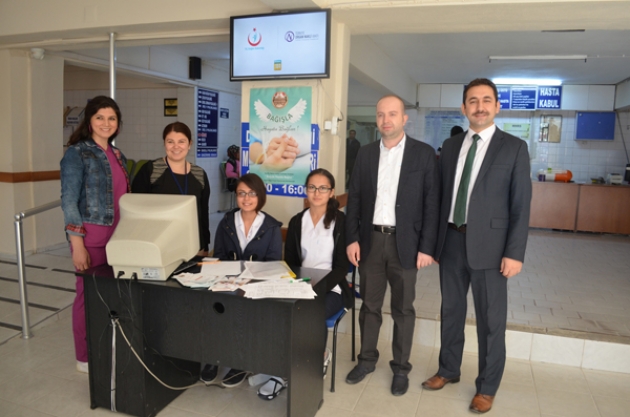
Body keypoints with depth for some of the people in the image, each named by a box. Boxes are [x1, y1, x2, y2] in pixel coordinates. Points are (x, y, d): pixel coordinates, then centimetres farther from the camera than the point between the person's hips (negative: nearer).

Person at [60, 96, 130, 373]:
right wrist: (77, 245, -18)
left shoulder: (117, 155, 13)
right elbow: (68, 201, -12)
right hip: (91, 235, -6)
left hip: (118, 234, 6)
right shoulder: (77, 153, -8)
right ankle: (85, 358, 19)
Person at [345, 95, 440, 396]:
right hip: (370, 240, 3)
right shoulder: (365, 153, 6)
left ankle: (401, 367, 26)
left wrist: (427, 247, -10)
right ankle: (367, 359, 31)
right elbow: (354, 198, 7)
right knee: (369, 305, 13)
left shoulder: (423, 153, -3)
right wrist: (352, 238, 0)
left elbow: (431, 202, -5)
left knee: (403, 308, 10)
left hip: (405, 242, -2)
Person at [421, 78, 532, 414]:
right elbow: (441, 195, 10)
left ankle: (487, 386, 25)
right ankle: (448, 370, 35)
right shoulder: (450, 146, 9)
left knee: (491, 319, 7)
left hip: (489, 244, -4)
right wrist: (433, 240, 7)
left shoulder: (514, 148, -3)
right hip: (451, 241, 4)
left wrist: (515, 253, -12)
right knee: (451, 311, 16)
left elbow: (521, 205, -6)